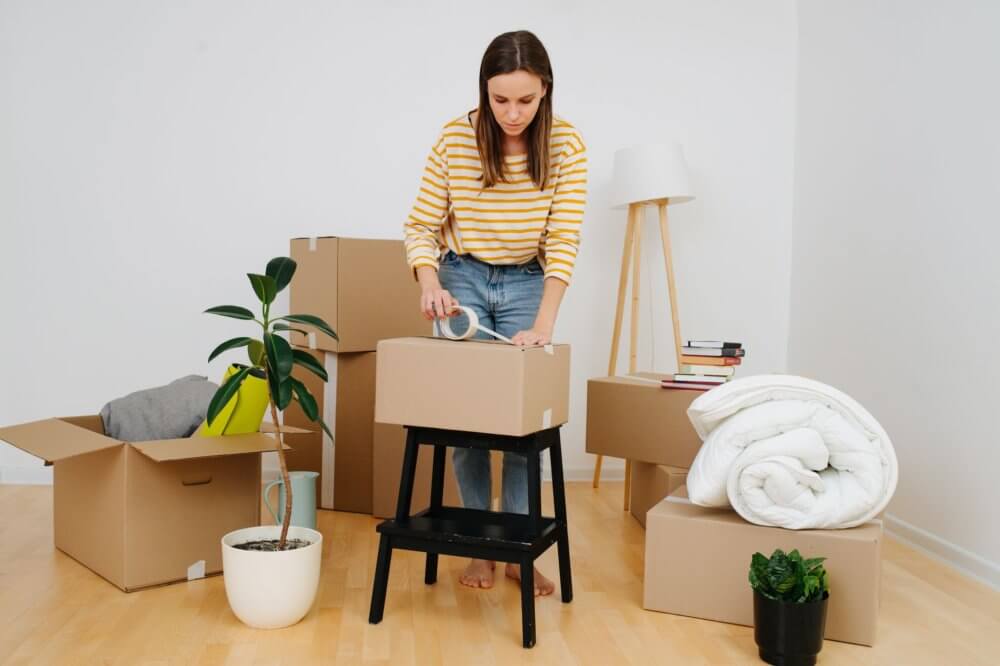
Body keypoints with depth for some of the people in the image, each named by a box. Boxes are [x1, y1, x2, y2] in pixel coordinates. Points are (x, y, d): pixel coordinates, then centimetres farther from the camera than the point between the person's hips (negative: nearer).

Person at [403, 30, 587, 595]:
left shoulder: (566, 145, -15)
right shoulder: (455, 138, -15)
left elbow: (564, 240, -19)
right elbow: (421, 226, -9)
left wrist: (544, 324, -29)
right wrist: (430, 284, -28)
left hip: (528, 285, 0)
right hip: (463, 279, 0)